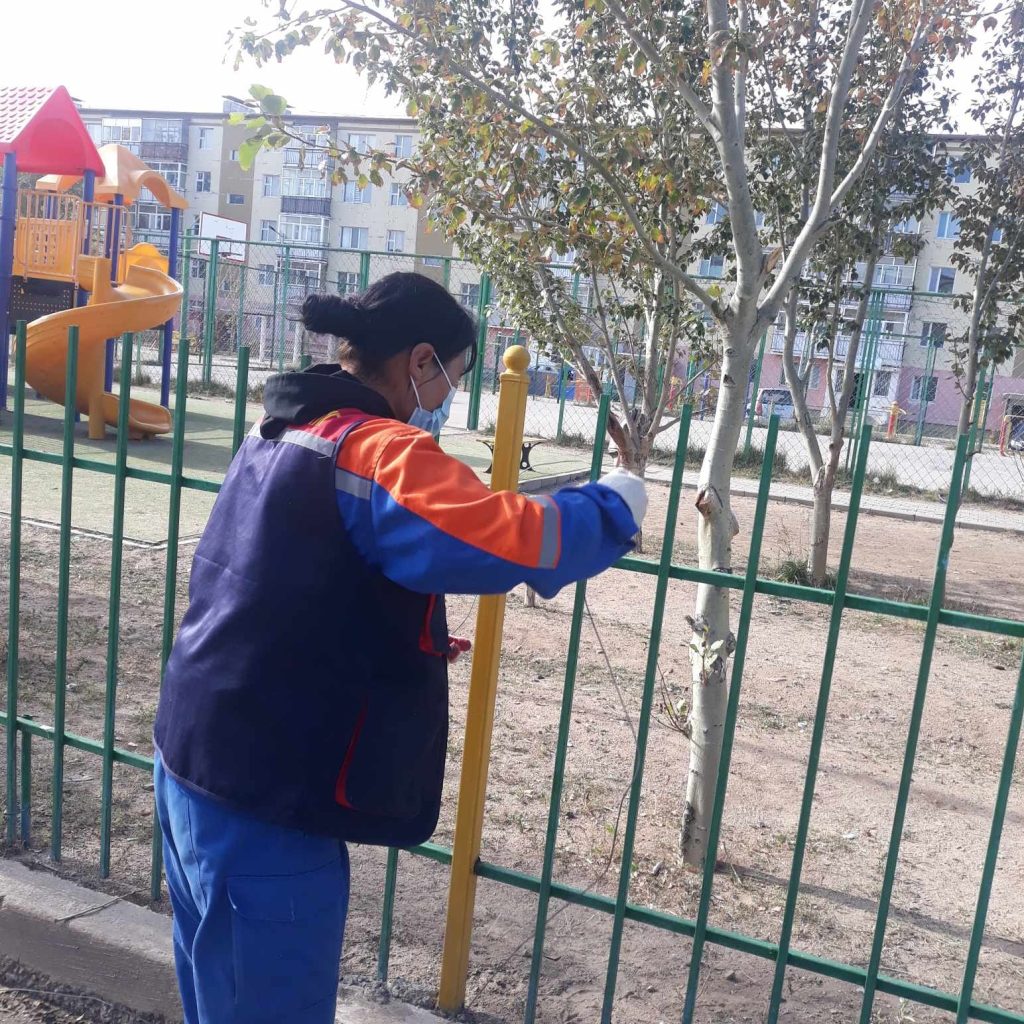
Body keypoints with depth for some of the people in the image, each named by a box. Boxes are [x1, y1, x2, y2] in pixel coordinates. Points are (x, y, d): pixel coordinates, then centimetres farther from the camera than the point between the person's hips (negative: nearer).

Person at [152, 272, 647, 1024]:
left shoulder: (283, 435, 10)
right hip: (264, 800, -9)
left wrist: (417, 643, 19)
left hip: (199, 761, 9)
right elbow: (522, 540, -30)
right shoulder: (375, 450, -20)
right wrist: (615, 503, -11)